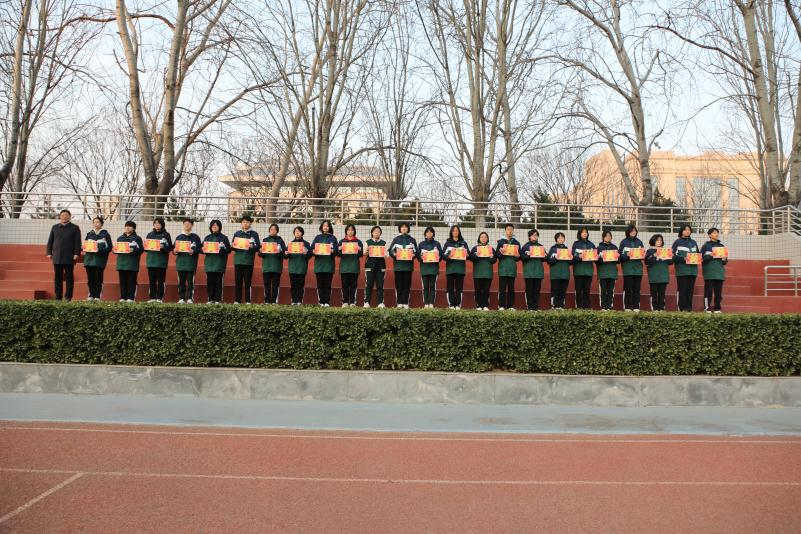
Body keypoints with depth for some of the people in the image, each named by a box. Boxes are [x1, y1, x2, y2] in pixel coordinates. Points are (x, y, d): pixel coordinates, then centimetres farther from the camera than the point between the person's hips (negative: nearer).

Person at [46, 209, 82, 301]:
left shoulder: (74, 228, 5)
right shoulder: (55, 227, 15)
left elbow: (78, 242, -1)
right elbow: (50, 241, 14)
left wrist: (76, 254, -11)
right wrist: (49, 252, 5)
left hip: (69, 258, -3)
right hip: (57, 257, 3)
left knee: (69, 277, -1)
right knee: (58, 278, 4)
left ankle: (68, 297, 2)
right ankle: (58, 297, 7)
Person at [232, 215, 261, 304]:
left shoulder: (254, 234, 7)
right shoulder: (237, 233, 14)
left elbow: (258, 247, 3)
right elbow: (233, 247, 16)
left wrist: (252, 247, -16)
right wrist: (232, 246, -6)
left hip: (249, 261, -2)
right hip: (238, 260, 2)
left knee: (248, 281, -1)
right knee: (238, 281, 0)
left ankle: (248, 301, 2)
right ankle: (237, 300, 3)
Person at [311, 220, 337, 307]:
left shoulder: (333, 238, 9)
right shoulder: (318, 237, 12)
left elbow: (336, 250, 2)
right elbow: (312, 248, 7)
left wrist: (332, 251, -19)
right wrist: (314, 251, -15)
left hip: (329, 264, -1)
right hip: (319, 264, 1)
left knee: (327, 284, -3)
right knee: (320, 284, -1)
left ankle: (327, 302, -1)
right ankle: (321, 301, 3)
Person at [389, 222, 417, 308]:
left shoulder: (412, 240, 10)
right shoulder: (396, 239, 9)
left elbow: (416, 252, 9)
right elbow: (390, 251, 5)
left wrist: (413, 255, -12)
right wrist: (394, 254, -15)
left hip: (408, 266, 0)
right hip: (398, 265, 0)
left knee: (407, 285, -1)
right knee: (399, 285, -1)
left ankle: (405, 303, 1)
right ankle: (399, 302, 2)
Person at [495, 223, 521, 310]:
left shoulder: (516, 242, 13)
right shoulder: (501, 241, 5)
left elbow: (519, 257, 16)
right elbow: (497, 255, 2)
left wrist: (517, 256, -6)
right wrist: (501, 253, -18)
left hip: (512, 268, 3)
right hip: (503, 268, -2)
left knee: (511, 288, 4)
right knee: (502, 287, -3)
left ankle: (510, 306, 7)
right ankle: (501, 306, -1)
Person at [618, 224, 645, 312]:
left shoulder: (639, 242, 12)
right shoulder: (624, 242, 3)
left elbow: (643, 254, 13)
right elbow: (620, 255, -1)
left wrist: (643, 256, -9)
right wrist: (627, 255, -19)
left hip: (638, 268, 3)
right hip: (627, 268, -3)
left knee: (636, 289, 3)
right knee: (628, 289, -3)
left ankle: (636, 307, 7)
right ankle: (627, 307, 1)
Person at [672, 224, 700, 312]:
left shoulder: (693, 243, 19)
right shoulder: (677, 242, 3)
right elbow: (673, 256, -6)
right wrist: (683, 258, -19)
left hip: (692, 269, 5)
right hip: (682, 270, -4)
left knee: (690, 290, 3)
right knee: (682, 290, -6)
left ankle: (689, 308, 8)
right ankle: (682, 308, -2)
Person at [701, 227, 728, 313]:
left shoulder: (721, 246, 15)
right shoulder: (706, 246, 3)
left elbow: (725, 262, 16)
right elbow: (702, 258, -4)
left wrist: (724, 259, -6)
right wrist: (710, 256, -18)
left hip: (719, 273, 4)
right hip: (709, 272, -4)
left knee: (718, 292, 4)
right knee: (708, 291, -6)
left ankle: (717, 309, 9)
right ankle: (707, 308, -2)